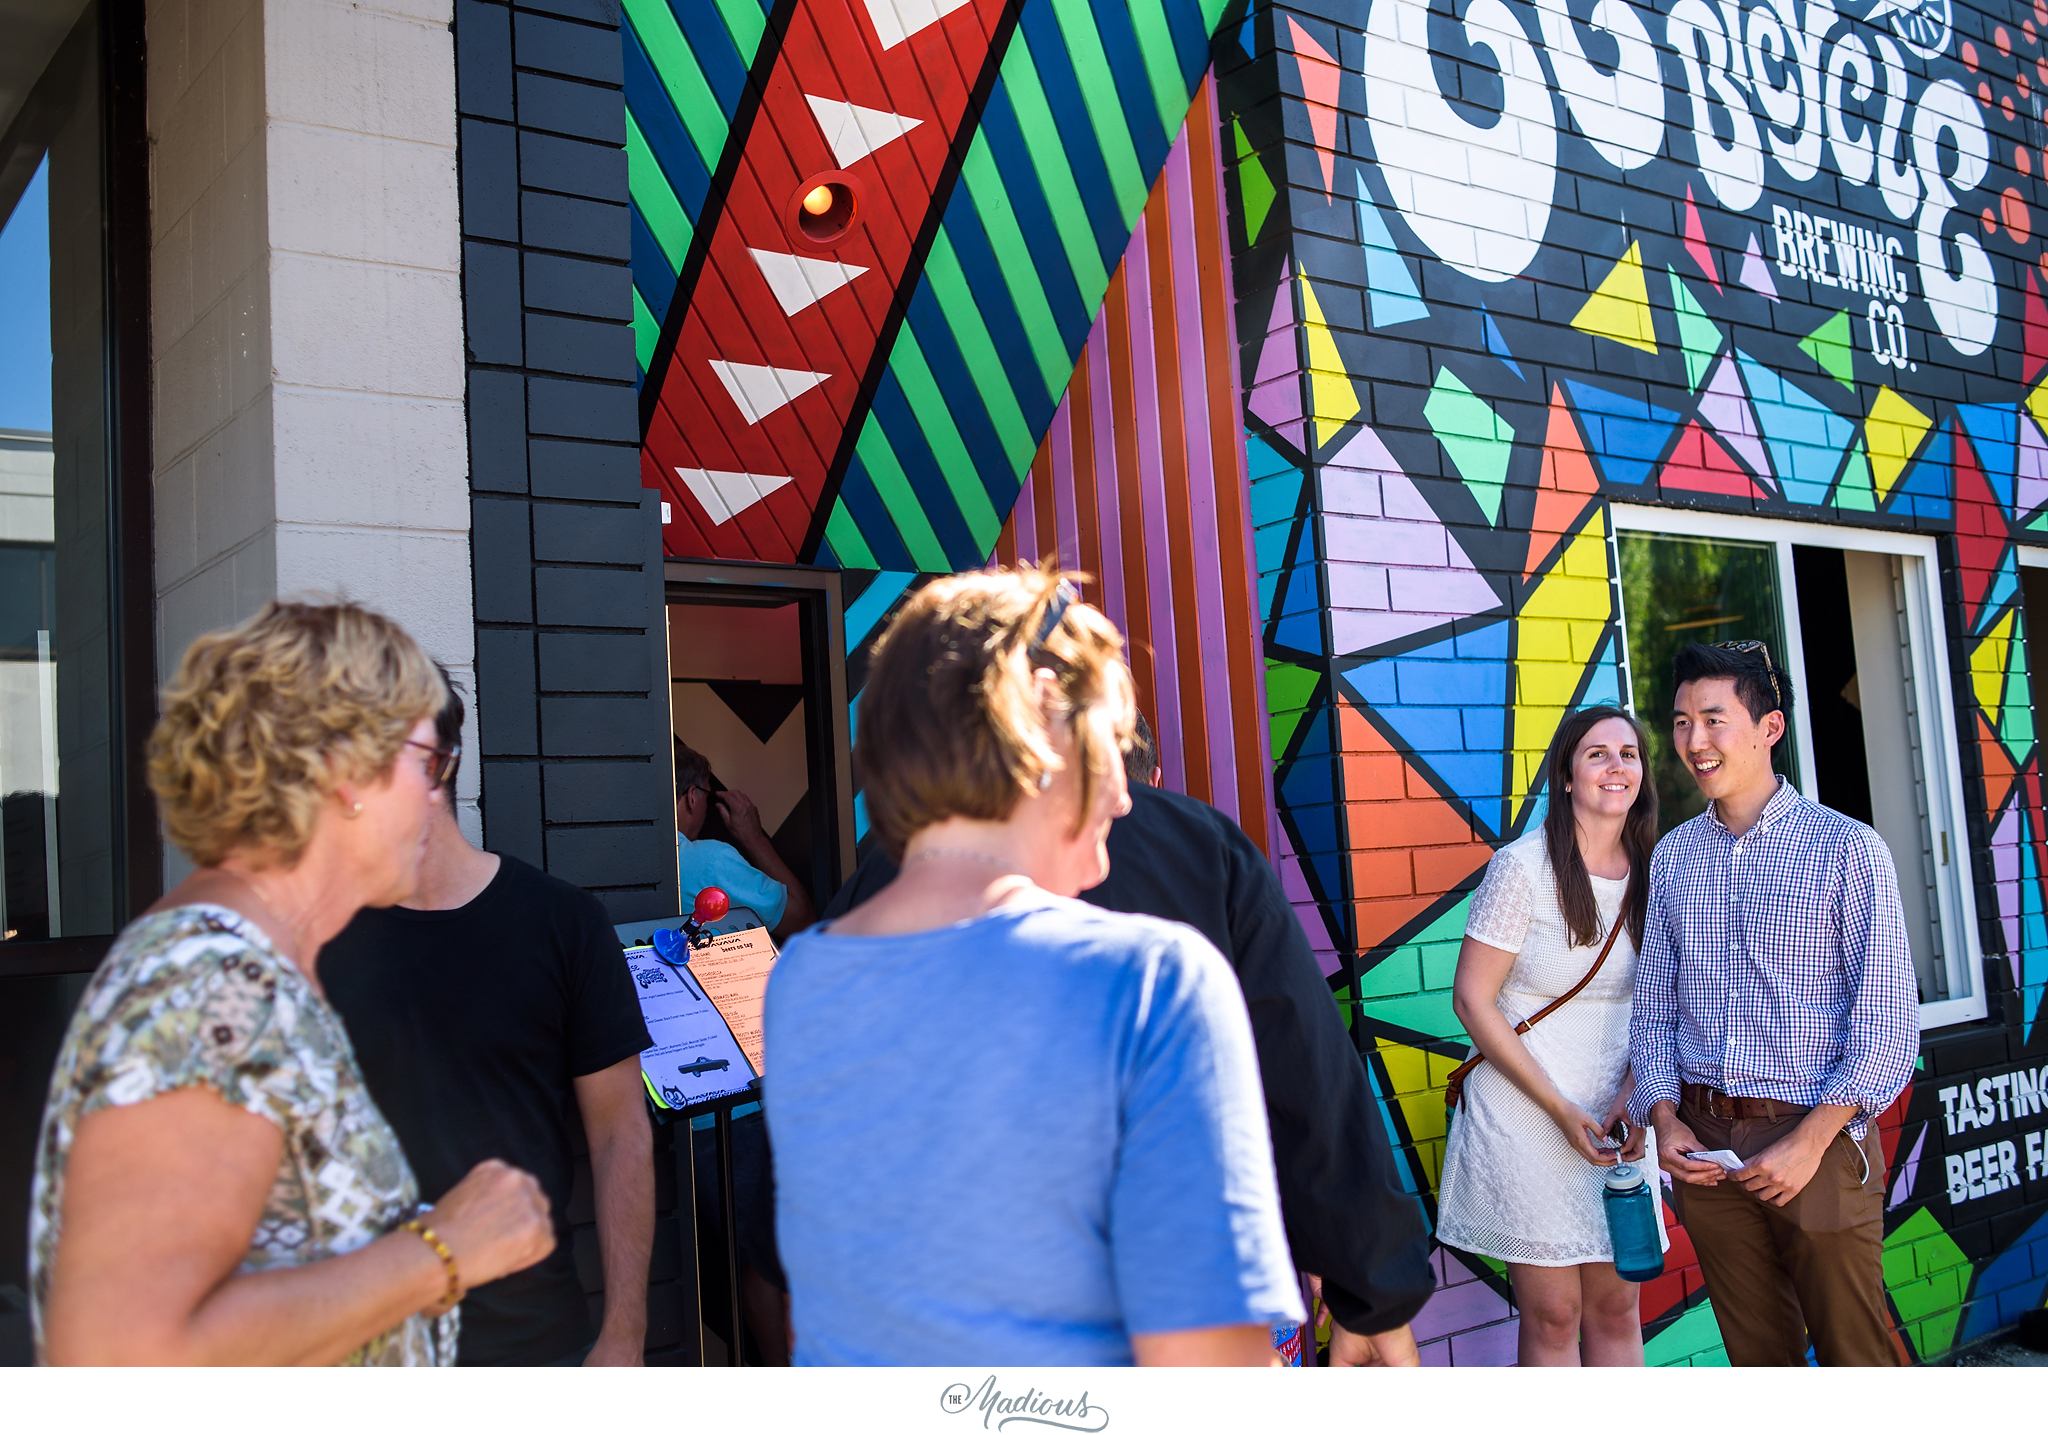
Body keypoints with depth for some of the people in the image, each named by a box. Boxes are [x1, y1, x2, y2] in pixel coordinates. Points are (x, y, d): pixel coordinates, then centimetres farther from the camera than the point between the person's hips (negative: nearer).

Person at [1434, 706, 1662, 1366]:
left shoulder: (1650, 874, 3)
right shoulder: (1522, 867, -12)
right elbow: (1472, 1000, -11)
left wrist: (1633, 1095, -6)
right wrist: (1560, 1110, -13)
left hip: (1619, 1119, 5)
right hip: (1525, 1117, -5)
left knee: (1618, 1307, 10)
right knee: (1553, 1315, 2)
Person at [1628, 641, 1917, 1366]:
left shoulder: (1848, 849, -4)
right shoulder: (1672, 857, 10)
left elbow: (1889, 1023, -8)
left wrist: (1809, 1141, -14)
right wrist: (1665, 1119, -1)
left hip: (1816, 1136, -4)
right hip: (1702, 1145, 4)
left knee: (1856, 1352, 5)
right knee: (1757, 1352, 14)